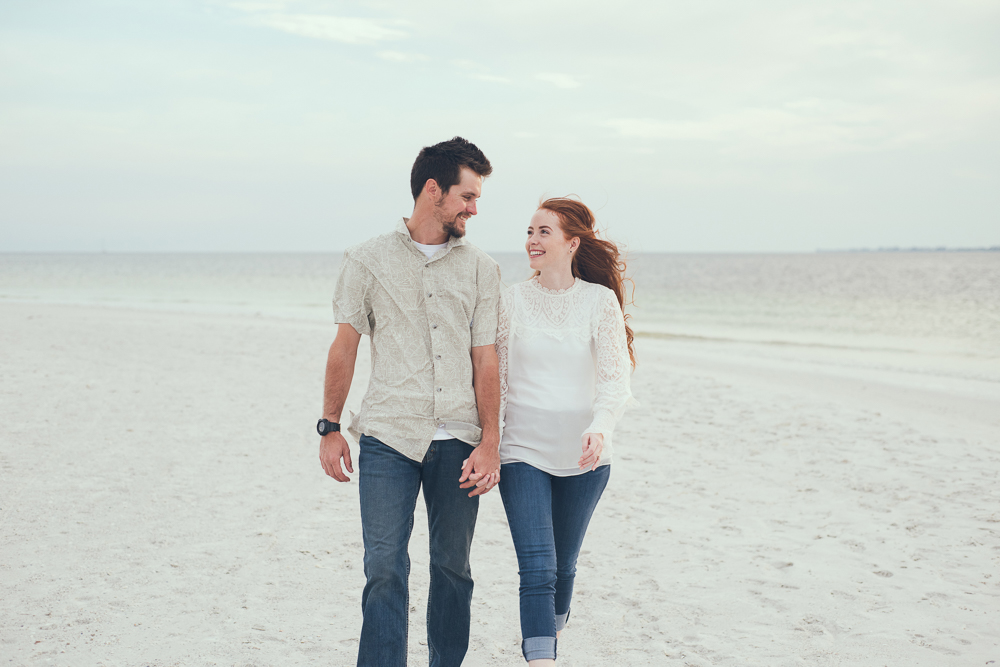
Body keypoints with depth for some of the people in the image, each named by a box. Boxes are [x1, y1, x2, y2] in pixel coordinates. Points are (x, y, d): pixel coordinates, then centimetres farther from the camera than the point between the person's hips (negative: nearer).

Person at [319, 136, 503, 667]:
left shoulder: (480, 269, 8)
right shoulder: (368, 260, 4)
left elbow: (485, 359, 6)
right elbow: (345, 347, 8)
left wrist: (489, 441, -1)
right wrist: (330, 428, 6)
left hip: (458, 441, 2)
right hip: (388, 438, -2)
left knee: (452, 568, 9)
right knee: (385, 569, -6)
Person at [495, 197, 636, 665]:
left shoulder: (600, 300, -4)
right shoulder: (513, 300, -1)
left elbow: (615, 379, -9)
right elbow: (496, 380, 5)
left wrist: (600, 427, -27)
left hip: (583, 455, 1)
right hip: (523, 452, -1)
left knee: (563, 567, 16)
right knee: (537, 570, -12)